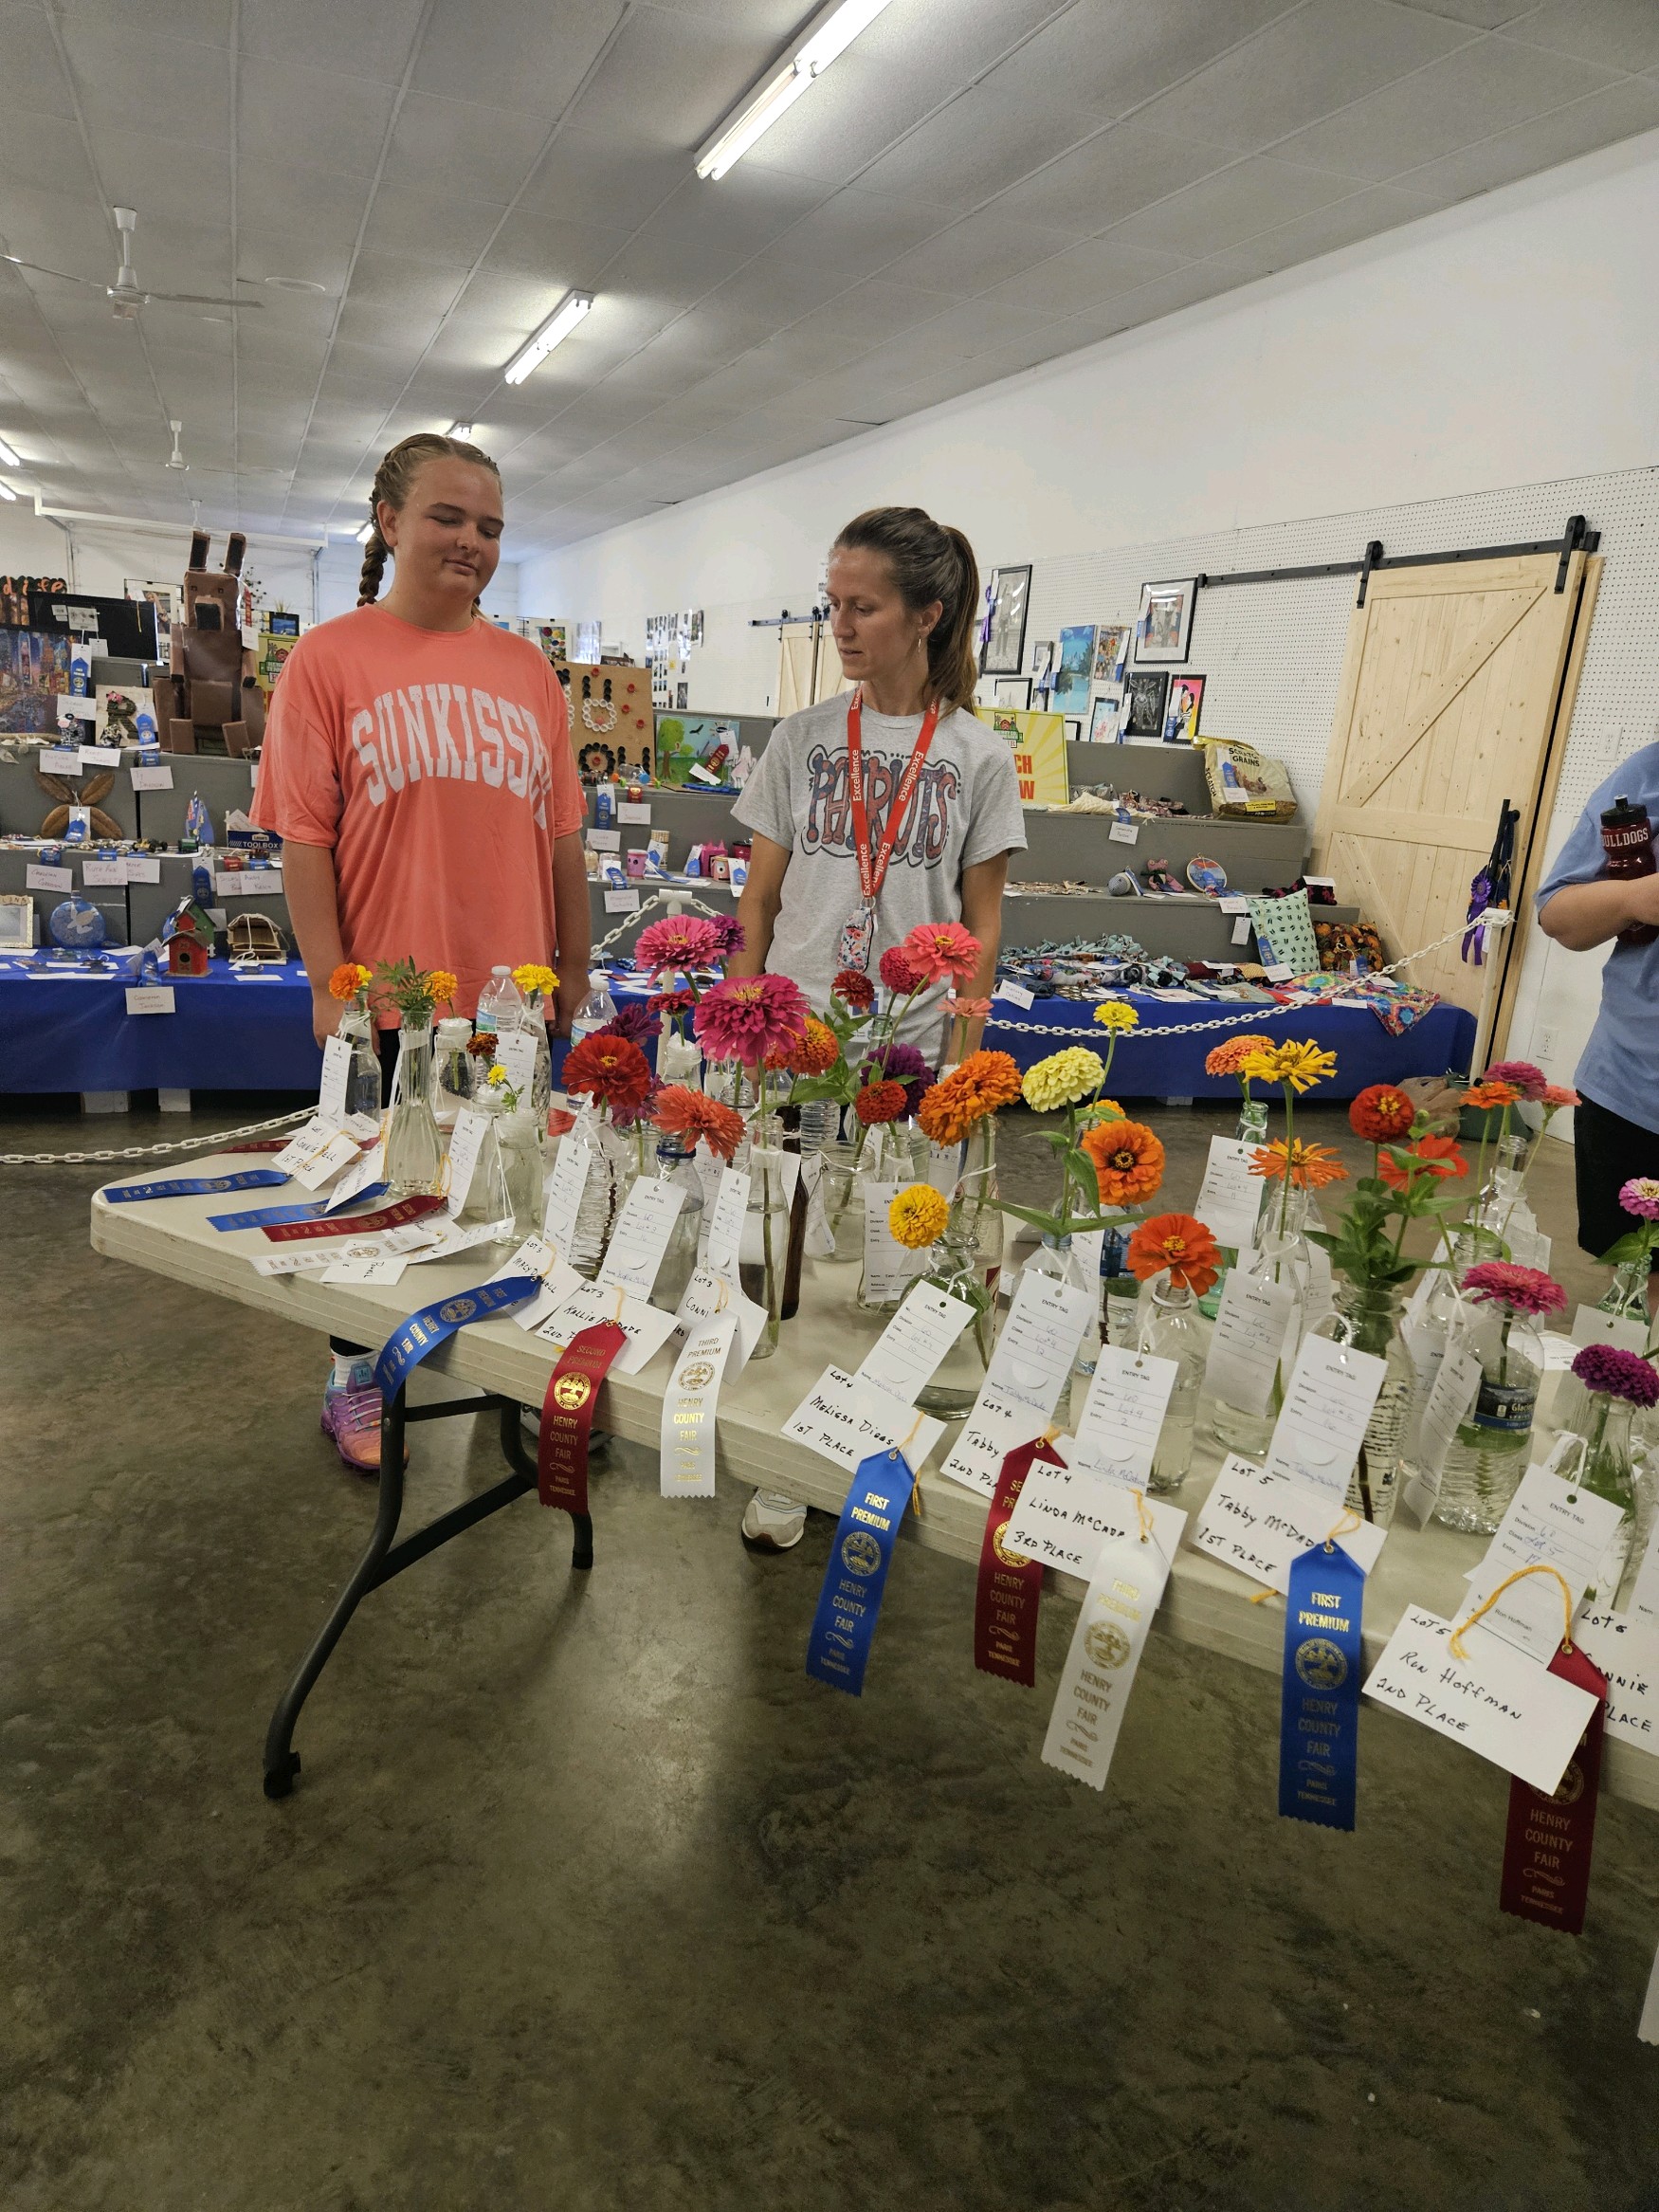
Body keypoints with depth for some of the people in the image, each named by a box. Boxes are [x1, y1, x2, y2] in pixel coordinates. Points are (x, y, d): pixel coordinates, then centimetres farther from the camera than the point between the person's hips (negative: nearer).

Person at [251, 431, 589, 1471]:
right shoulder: (330, 658, -4)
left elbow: (563, 832, 9)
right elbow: (305, 837, -7)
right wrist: (330, 985, -11)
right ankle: (356, 1375, 32)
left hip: (513, 991, 3)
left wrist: (574, 968, 8)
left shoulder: (527, 668, 7)